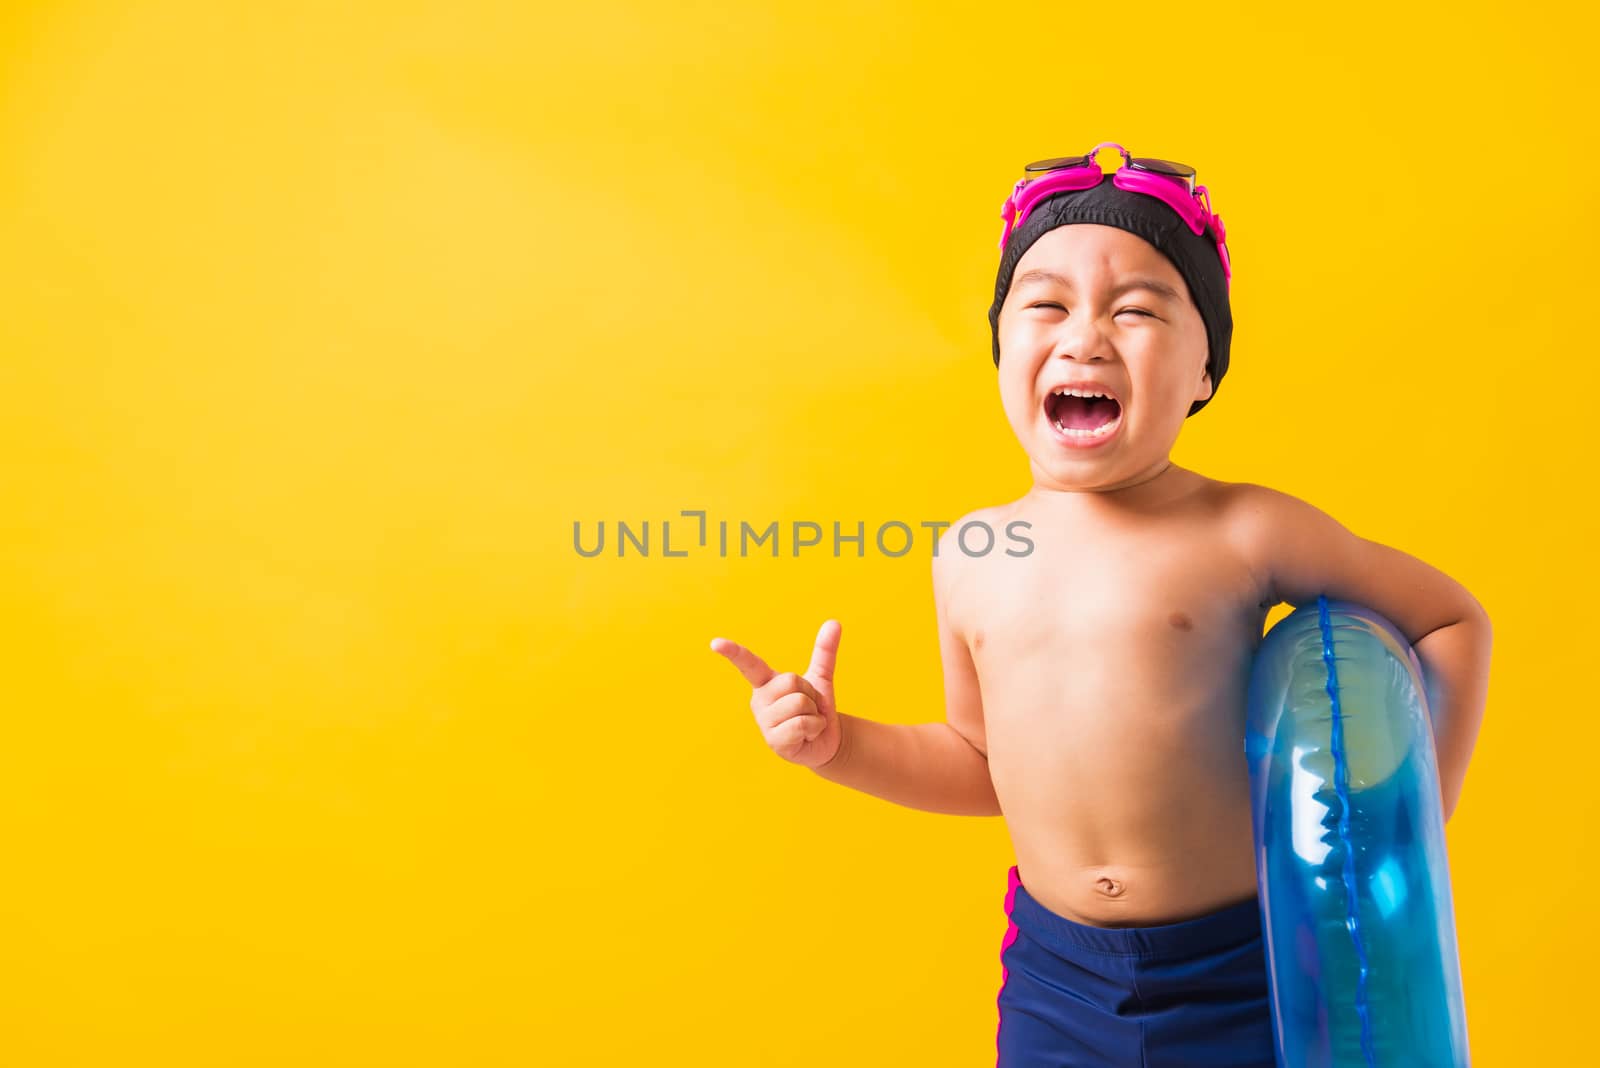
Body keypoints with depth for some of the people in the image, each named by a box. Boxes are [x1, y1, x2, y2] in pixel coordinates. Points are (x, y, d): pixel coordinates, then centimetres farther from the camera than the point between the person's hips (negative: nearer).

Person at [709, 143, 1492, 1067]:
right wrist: (837, 744, -2)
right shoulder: (968, 557, -2)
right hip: (1055, 978, 3)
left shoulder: (1244, 533, -13)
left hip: (1238, 975, -3)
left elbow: (1453, 619, 1)